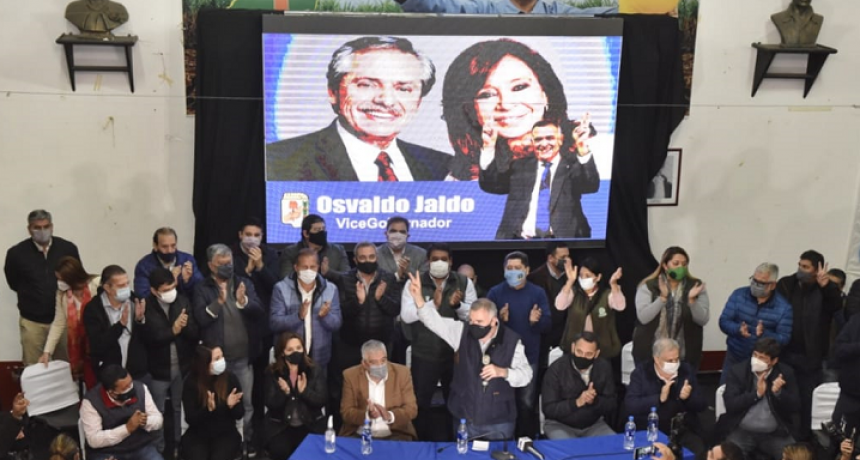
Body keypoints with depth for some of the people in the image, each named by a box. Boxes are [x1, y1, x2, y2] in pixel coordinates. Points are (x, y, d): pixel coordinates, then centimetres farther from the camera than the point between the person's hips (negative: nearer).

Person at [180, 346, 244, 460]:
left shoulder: (230, 378, -5)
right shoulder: (191, 382, -6)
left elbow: (239, 414, -1)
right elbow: (191, 418, -10)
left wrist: (231, 406, -22)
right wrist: (208, 409, -27)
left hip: (226, 434, 0)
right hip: (197, 435, 0)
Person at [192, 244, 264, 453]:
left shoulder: (245, 283, 4)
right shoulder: (202, 288, -3)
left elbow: (260, 312, -5)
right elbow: (200, 318, -15)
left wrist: (243, 302, -23)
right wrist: (218, 302, -28)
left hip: (243, 358, 2)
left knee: (246, 403, 12)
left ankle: (247, 442, 26)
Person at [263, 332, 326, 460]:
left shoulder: (315, 370, -1)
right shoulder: (272, 373, -1)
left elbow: (321, 401, -7)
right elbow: (270, 404, -6)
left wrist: (304, 391, -25)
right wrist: (284, 393, -26)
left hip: (311, 425, 0)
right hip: (279, 425, 0)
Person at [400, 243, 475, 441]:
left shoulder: (464, 283, 0)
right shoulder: (414, 283, -4)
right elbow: (406, 315, -14)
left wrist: (458, 305, -25)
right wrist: (432, 304, -26)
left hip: (456, 354, 1)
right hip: (424, 354, -1)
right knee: (421, 402, 9)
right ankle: (422, 442, 26)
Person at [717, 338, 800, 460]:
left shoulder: (785, 373, 0)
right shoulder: (737, 371, -5)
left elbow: (795, 407, -3)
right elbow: (730, 405, -12)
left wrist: (778, 392, -20)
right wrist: (757, 393, -19)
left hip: (775, 433, 2)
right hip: (742, 431, -2)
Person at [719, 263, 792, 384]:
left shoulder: (783, 307, -9)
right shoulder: (738, 295, -5)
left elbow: (784, 339, -11)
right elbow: (723, 322, -7)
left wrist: (765, 334, -30)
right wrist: (738, 329, -29)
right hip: (734, 357, 1)